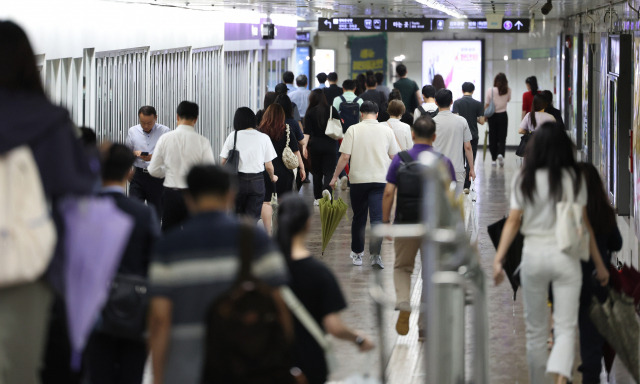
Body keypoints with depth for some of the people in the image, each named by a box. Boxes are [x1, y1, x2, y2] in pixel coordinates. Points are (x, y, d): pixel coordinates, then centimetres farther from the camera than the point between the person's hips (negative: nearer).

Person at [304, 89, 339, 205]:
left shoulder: (310, 113, -4)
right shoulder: (331, 110, -2)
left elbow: (307, 132, -10)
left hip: (315, 145, 0)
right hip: (329, 145, 0)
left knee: (316, 172, 11)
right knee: (328, 170, 2)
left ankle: (318, 198, 14)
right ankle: (327, 189, -26)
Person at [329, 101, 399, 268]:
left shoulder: (353, 130, -3)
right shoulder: (387, 131, 3)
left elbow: (345, 157, -6)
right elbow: (393, 157, 10)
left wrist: (335, 176, 4)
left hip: (358, 179, 0)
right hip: (381, 179, 0)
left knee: (359, 218, 13)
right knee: (377, 218, -4)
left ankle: (357, 254, 23)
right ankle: (375, 254, -19)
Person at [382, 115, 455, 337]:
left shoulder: (400, 159, -4)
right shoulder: (444, 162, -2)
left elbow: (388, 193, -8)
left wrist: (385, 221, 1)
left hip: (406, 223, 0)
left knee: (402, 267, 17)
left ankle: (404, 304, -10)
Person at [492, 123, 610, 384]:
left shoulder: (524, 180, -1)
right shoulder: (574, 178, -2)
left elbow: (513, 221, -5)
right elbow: (583, 223, 0)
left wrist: (498, 259, -4)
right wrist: (599, 263, 7)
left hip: (533, 255, 1)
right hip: (565, 255, -1)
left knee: (535, 330, 15)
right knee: (566, 328, -1)